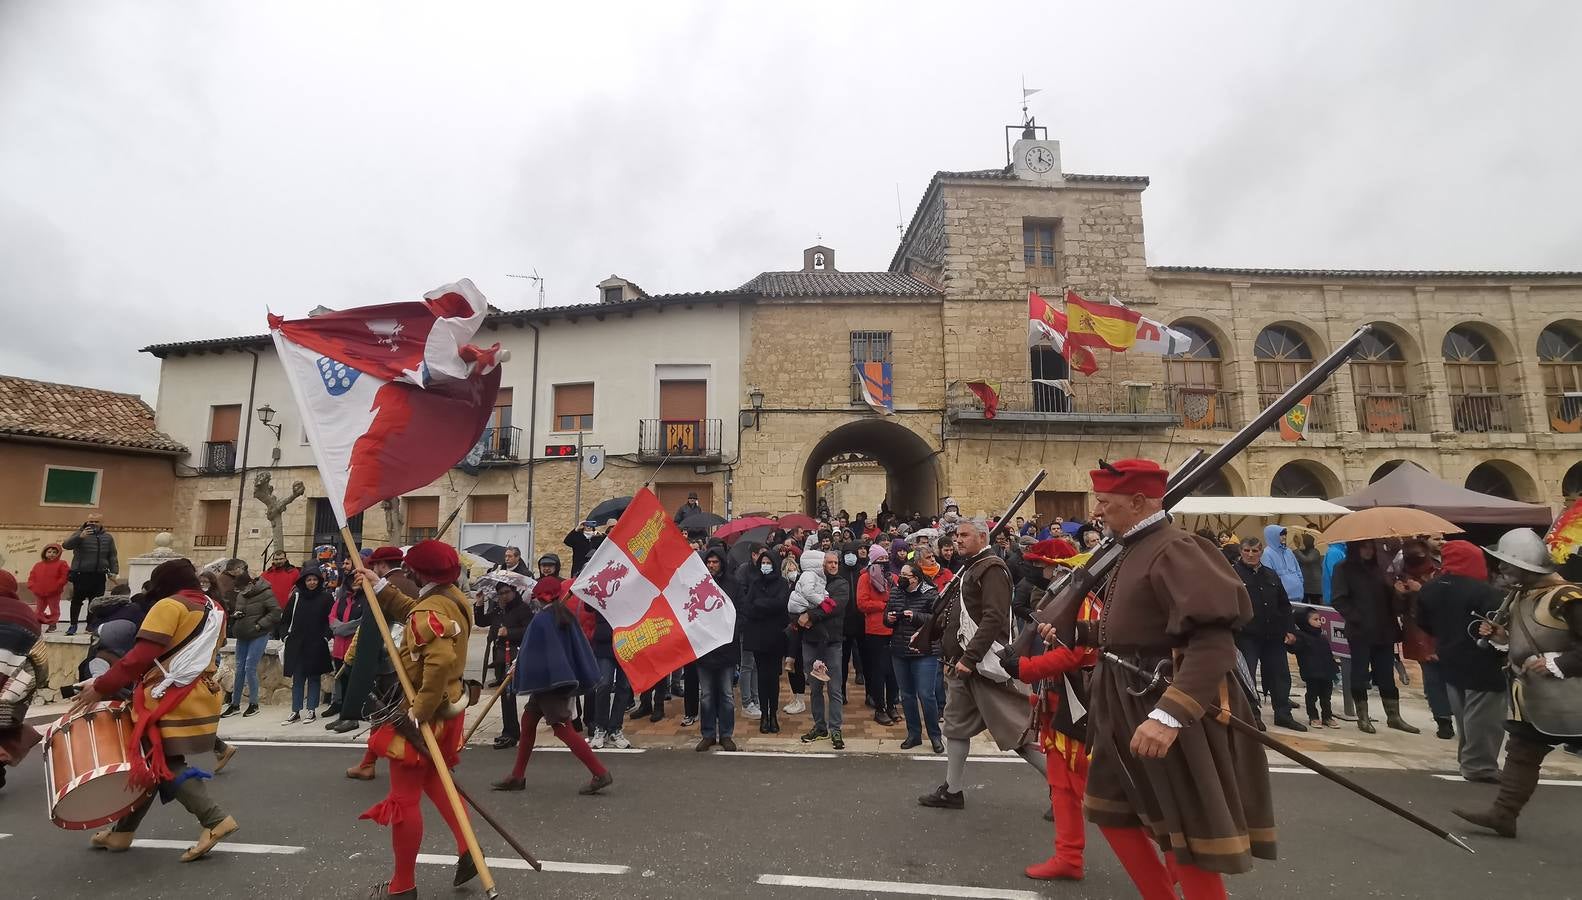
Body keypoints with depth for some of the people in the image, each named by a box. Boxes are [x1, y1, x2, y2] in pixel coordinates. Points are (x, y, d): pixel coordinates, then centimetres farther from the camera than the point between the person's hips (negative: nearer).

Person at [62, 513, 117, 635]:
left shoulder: (108, 537, 12)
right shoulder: (79, 534, 1)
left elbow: (112, 556, 14)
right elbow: (66, 545, -16)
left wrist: (113, 571, 5)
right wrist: (80, 537, -31)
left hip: (99, 575, 3)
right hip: (81, 575, -3)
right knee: (77, 600, 1)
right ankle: (73, 625, 12)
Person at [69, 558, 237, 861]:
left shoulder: (169, 606, -10)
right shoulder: (215, 610, 14)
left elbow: (141, 656, -17)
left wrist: (101, 687, -10)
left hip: (172, 701, -8)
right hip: (201, 698, 8)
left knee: (163, 766, -1)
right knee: (152, 764, 17)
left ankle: (215, 820, -7)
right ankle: (122, 832, 27)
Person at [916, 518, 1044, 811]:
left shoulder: (992, 568, -14)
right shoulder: (969, 568, 17)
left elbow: (994, 619, -23)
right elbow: (955, 612, 25)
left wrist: (970, 657, -26)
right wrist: (925, 633, 20)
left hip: (985, 664, -10)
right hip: (962, 664, 10)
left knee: (1015, 727, -6)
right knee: (956, 724, 15)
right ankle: (952, 790, 26)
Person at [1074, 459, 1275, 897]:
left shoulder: (1174, 550, -21)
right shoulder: (1135, 551, 10)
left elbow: (1215, 641, -31)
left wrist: (1170, 714, -40)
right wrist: (1075, 631, 9)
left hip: (1169, 706, -10)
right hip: (1129, 706, 10)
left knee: (1192, 838, 5)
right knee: (1110, 810, 19)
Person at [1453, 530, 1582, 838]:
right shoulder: (1519, 596, 6)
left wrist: (1557, 663, -25)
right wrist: (1499, 634, 2)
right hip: (1532, 696, 9)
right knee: (1520, 753, 13)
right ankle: (1503, 814, 21)